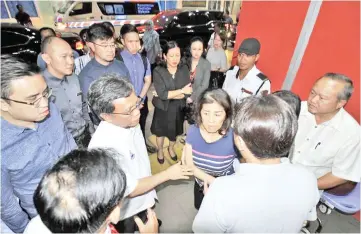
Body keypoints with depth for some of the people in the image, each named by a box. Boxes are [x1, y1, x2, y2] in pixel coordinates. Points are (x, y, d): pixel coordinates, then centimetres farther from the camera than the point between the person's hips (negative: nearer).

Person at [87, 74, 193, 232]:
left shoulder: (129, 121, -15)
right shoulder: (104, 147, -37)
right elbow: (130, 189, -25)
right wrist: (167, 174, -19)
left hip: (142, 199, 6)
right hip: (126, 211, -5)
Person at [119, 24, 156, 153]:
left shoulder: (144, 59, 0)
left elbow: (148, 81, 3)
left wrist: (139, 98, -10)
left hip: (142, 101, 5)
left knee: (141, 126, 25)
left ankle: (143, 144, 49)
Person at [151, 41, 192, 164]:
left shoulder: (184, 69, -9)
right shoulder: (158, 71, -18)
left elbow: (188, 92, -16)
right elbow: (161, 94, -26)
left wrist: (168, 95, -22)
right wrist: (182, 91, -23)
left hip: (178, 108, 2)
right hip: (162, 109, -2)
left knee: (175, 131, 22)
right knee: (161, 131, 20)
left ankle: (171, 148, 53)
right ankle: (160, 150, 49)